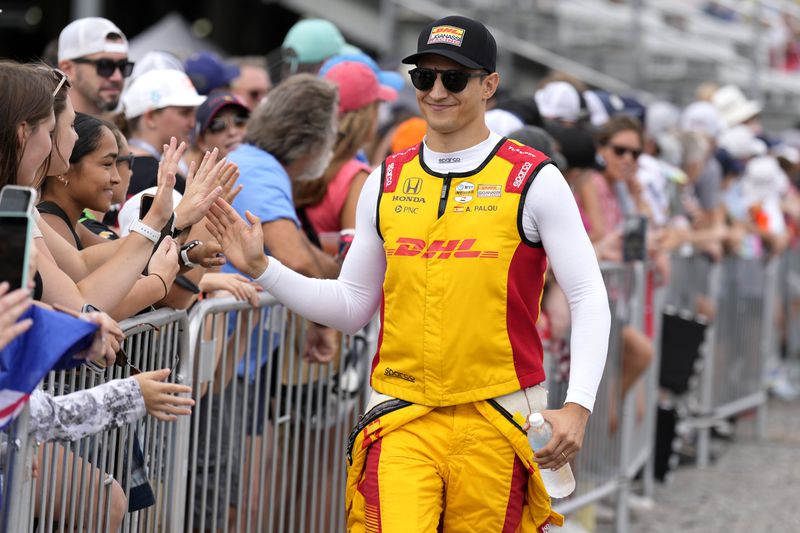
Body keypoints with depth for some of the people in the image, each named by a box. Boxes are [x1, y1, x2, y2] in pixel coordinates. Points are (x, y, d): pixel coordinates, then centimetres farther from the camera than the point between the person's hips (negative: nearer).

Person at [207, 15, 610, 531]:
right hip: (402, 420, 2)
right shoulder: (386, 183, 11)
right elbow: (352, 305, 17)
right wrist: (261, 267, 5)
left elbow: (590, 300, -2)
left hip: (498, 421, -2)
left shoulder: (534, 180, 0)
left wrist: (577, 407, -14)